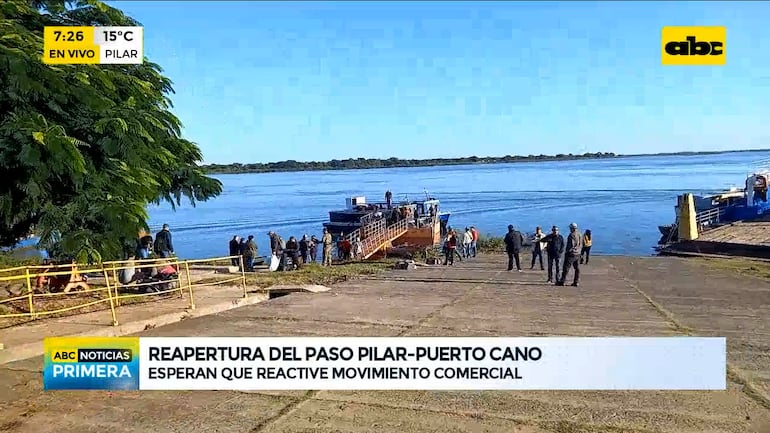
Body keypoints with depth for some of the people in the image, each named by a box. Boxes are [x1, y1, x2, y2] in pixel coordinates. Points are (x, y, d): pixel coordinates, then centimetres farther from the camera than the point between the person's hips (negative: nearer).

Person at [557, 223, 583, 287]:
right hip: (578, 254, 8)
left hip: (571, 253, -8)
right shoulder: (580, 235, 10)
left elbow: (570, 245, -18)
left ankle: (562, 281, -1)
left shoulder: (572, 235, -15)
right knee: (577, 268, 8)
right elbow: (581, 245, 16)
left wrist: (567, 252, -10)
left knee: (566, 268, -3)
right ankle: (576, 282, 8)